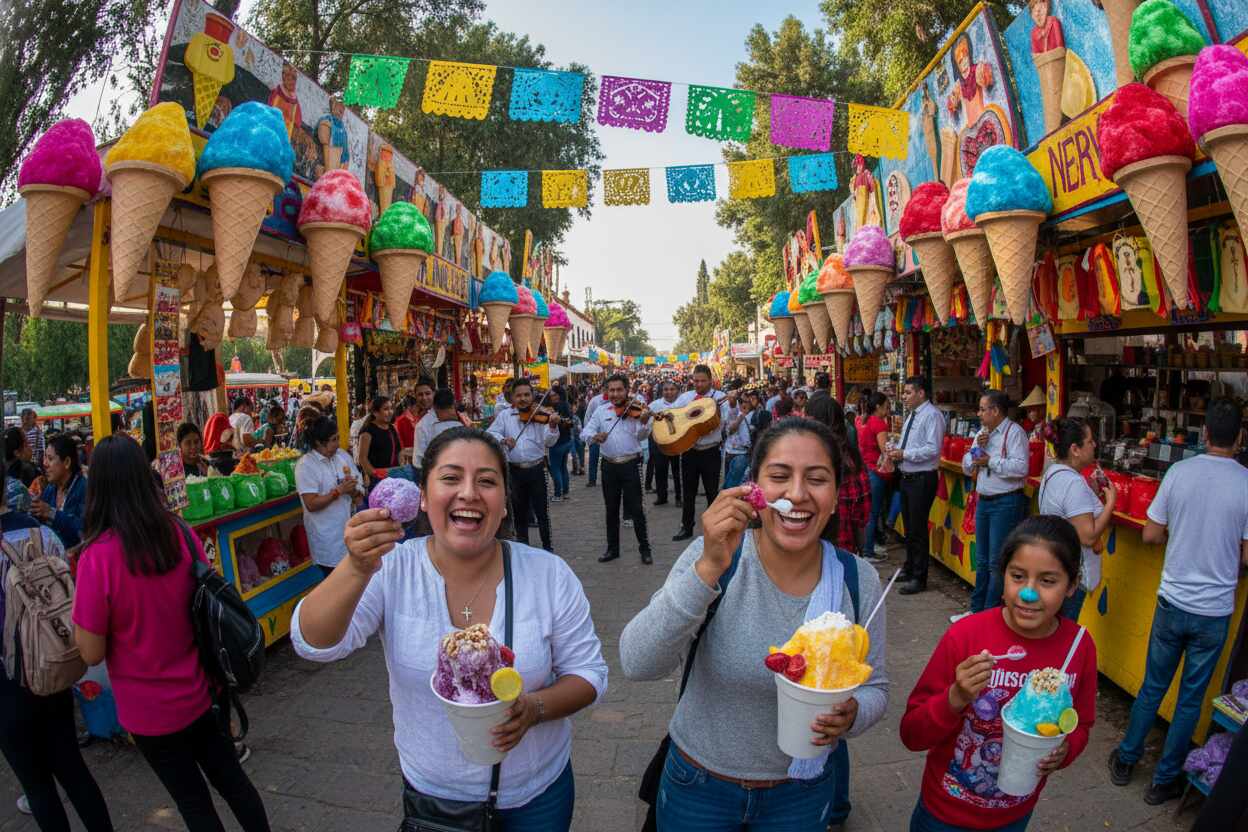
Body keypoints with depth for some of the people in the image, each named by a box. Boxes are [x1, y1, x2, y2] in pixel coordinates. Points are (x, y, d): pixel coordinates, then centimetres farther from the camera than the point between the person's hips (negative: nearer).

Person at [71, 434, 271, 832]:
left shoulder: (98, 557, -23)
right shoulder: (181, 533, -10)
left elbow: (92, 653, -14)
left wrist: (76, 608, -1)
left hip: (149, 709, -3)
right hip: (198, 692, 4)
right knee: (232, 780, 21)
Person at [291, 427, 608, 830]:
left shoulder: (550, 575, -16)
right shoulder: (392, 569, -16)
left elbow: (589, 673, -8)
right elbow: (314, 644, -24)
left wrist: (535, 707, -27)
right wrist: (358, 569, -41)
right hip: (431, 792, 1)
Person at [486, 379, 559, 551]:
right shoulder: (504, 415, 4)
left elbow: (549, 442, -10)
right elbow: (490, 434, 1)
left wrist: (552, 427, -30)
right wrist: (503, 439, -19)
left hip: (536, 469, -2)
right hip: (515, 470, 2)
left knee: (541, 510, 3)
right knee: (519, 511, 14)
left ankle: (547, 547, 15)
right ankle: (523, 545, 29)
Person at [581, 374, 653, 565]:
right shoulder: (601, 411, 6)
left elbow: (641, 437, -11)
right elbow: (585, 432, 0)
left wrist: (644, 422, -32)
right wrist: (594, 436, -22)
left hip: (630, 465, -3)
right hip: (609, 466, 3)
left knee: (636, 509, 0)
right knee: (611, 510, 12)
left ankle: (645, 548, 12)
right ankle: (612, 549, 24)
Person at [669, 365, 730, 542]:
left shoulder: (719, 397, -4)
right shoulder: (685, 397, 7)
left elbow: (724, 421, -15)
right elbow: (672, 413, 6)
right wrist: (665, 415, -17)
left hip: (710, 452, -3)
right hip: (688, 451, 3)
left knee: (712, 491, 6)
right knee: (688, 491, 13)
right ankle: (686, 528, 24)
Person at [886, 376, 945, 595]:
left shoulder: (932, 415, -15)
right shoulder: (913, 415, 14)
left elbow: (932, 449, -22)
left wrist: (904, 454, -20)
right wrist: (897, 451, 3)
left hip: (922, 479, -9)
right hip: (907, 477, 9)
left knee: (918, 530, -3)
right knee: (909, 527, 19)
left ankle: (919, 578, 8)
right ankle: (909, 569, 33)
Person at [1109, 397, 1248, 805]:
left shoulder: (1179, 472, -9)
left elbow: (1151, 535, -3)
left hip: (1172, 602, 1)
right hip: (1214, 612, -1)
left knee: (1153, 686, 18)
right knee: (1191, 698, 14)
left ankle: (1126, 759, 30)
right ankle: (1164, 780, 25)